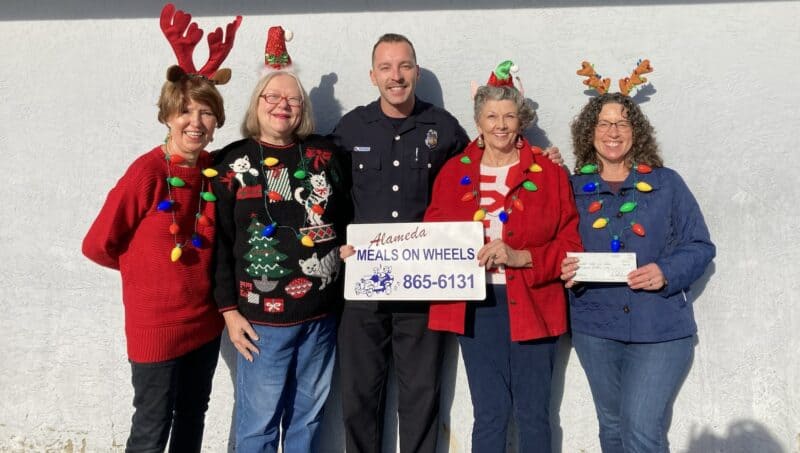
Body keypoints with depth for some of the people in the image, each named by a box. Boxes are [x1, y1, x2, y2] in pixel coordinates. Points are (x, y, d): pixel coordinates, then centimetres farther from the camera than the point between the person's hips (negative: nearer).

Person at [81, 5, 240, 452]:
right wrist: (150, 268, 1)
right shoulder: (146, 172, -17)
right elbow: (98, 244, -10)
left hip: (205, 321, 5)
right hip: (156, 326, -5)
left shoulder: (217, 169, -2)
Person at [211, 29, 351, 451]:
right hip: (262, 317, -3)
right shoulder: (232, 162, 0)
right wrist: (229, 309, -6)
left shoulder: (323, 155, 7)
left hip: (322, 314, 3)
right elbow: (219, 242, -3)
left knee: (308, 417, 16)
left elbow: (346, 220, 16)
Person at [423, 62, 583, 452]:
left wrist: (520, 257, -16)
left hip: (532, 304, -1)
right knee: (489, 413, 10)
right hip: (476, 306, 1)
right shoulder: (454, 172, 6)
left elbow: (570, 245, -1)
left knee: (533, 413, 11)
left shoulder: (549, 174, 1)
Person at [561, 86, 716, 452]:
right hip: (595, 328, 2)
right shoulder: (575, 188, 5)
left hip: (660, 328, -2)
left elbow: (699, 246, 1)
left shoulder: (666, 183, 1)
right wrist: (565, 269, -13)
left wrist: (666, 273, -18)